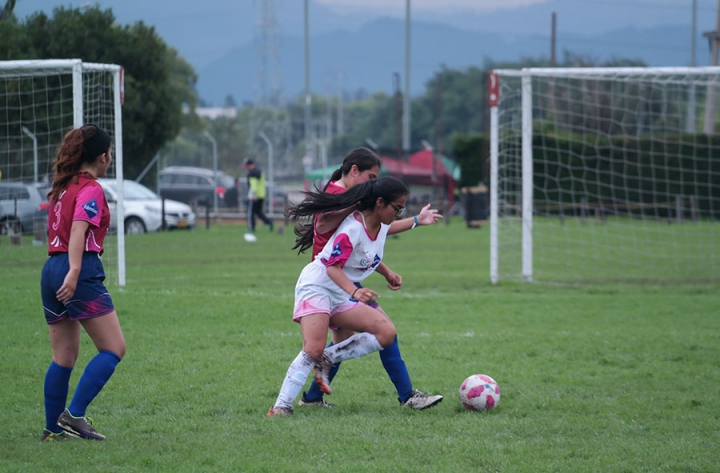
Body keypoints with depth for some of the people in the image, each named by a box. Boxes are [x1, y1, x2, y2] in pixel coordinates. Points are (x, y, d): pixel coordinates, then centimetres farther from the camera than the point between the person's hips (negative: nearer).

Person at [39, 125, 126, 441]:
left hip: (51, 270, 9)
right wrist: (74, 271, -30)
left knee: (64, 356, 14)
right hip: (81, 273, -9)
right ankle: (73, 415, -13)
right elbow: (78, 228, -21)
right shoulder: (90, 189, -7)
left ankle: (53, 428, 13)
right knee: (113, 349, -4)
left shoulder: (62, 187, 18)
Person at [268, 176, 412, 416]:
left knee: (386, 332, -9)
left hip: (342, 295, 8)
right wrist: (354, 291, -43)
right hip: (317, 286, -8)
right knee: (313, 349, -24)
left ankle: (327, 359, -4)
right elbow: (333, 268, -29)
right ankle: (281, 406, -22)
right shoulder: (353, 228, -23)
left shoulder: (382, 226, 2)